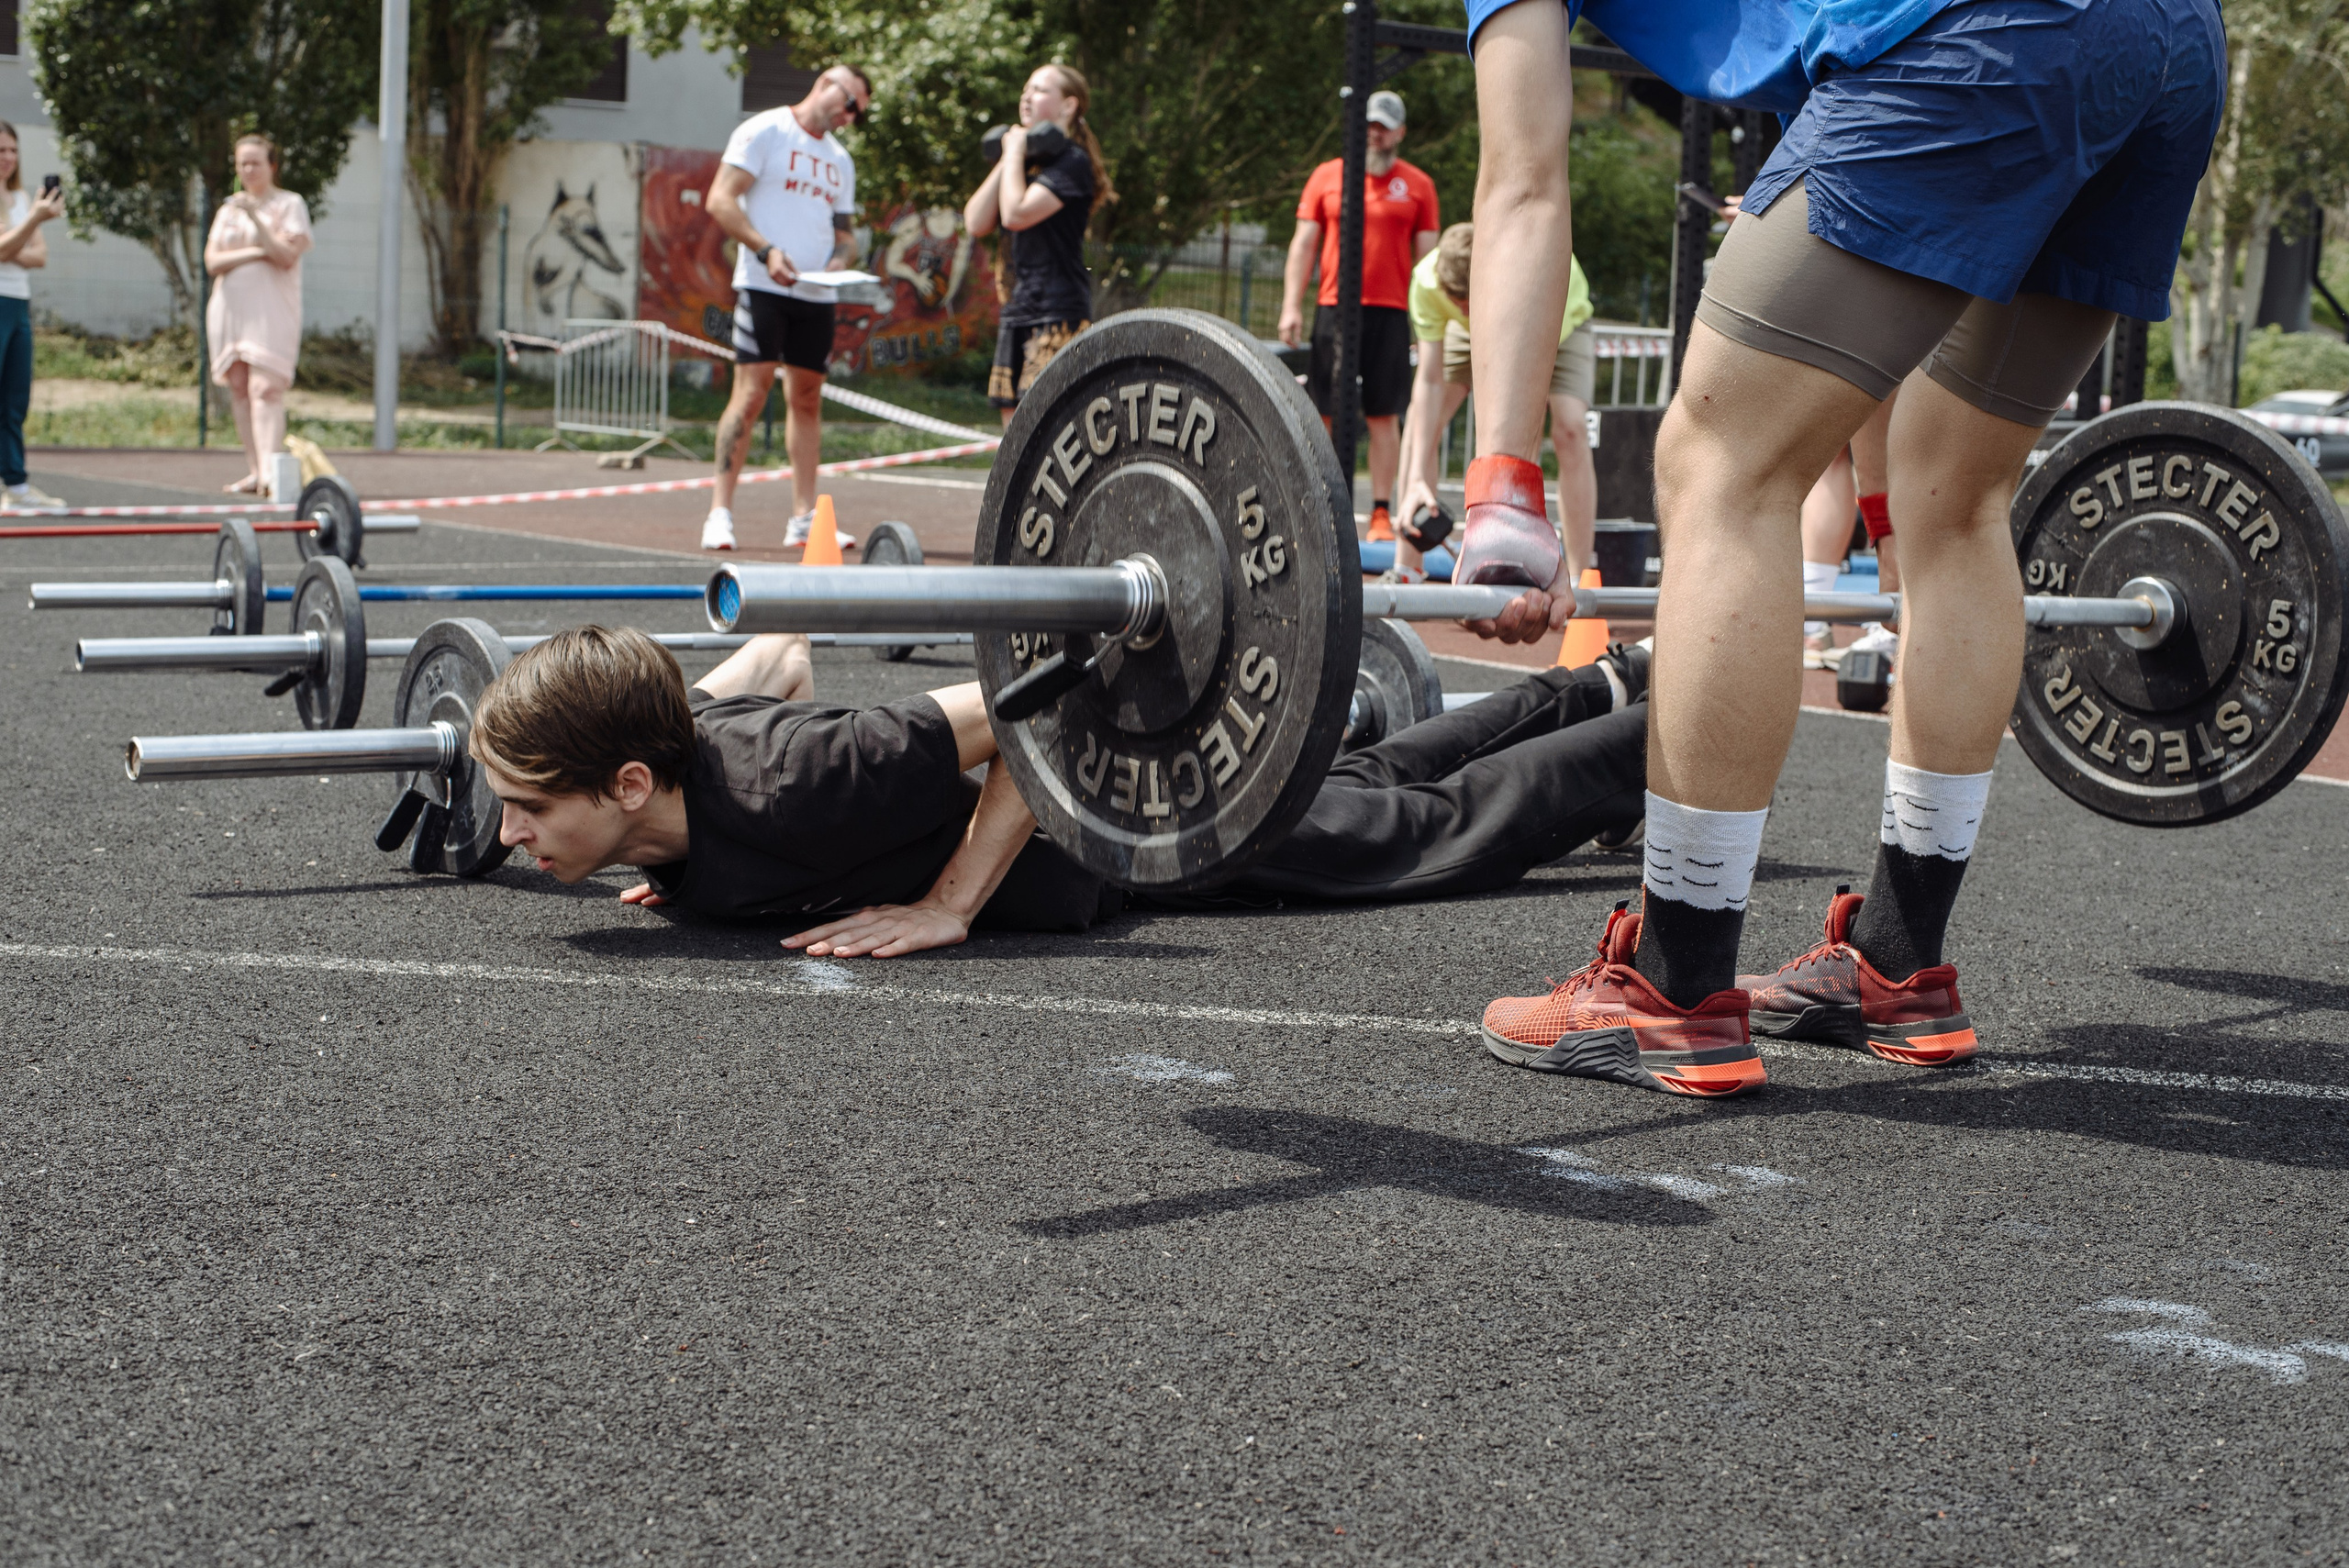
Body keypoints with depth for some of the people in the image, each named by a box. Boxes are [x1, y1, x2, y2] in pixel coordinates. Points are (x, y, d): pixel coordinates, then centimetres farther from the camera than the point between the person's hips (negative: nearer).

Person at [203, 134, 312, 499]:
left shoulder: (290, 205, 4)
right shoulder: (229, 209, 18)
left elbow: (287, 257, -11)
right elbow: (212, 261, 5)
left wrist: (255, 217, -16)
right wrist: (254, 252, -8)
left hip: (272, 309, -6)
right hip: (230, 307, 6)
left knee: (265, 387, -18)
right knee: (238, 389, 3)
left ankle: (270, 472, -28)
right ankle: (254, 471, 6)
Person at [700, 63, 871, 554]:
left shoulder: (840, 160, 20)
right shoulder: (765, 132, -1)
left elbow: (846, 231, 24)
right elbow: (720, 200, -8)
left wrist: (840, 259, 0)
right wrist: (766, 250, -19)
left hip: (817, 294, 7)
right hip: (763, 287, -7)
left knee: (807, 399, 7)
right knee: (751, 391, -13)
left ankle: (803, 518, 10)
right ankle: (719, 513, -11)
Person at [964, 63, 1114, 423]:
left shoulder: (1072, 162, -7)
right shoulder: (1028, 161, 18)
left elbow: (1016, 214, -20)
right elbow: (976, 223, 8)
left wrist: (1015, 153, -6)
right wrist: (1006, 160, 5)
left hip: (1058, 311, -9)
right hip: (1018, 309, 9)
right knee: (1013, 422, 7)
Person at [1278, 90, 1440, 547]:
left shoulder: (1417, 186, 10)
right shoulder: (1327, 176, 11)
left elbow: (1426, 257, 10)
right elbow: (1303, 244, 11)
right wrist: (1291, 306, 2)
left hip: (1390, 310, -1)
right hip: (1333, 307, 1)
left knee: (1383, 416, -2)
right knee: (1326, 413, 0)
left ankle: (1381, 513, 1)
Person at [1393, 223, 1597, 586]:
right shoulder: (1427, 280, -37)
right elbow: (1430, 380, -32)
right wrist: (1417, 479, -38)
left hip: (1559, 324, -3)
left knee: (1570, 428, -25)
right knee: (1422, 417, -14)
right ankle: (1407, 572, -5)